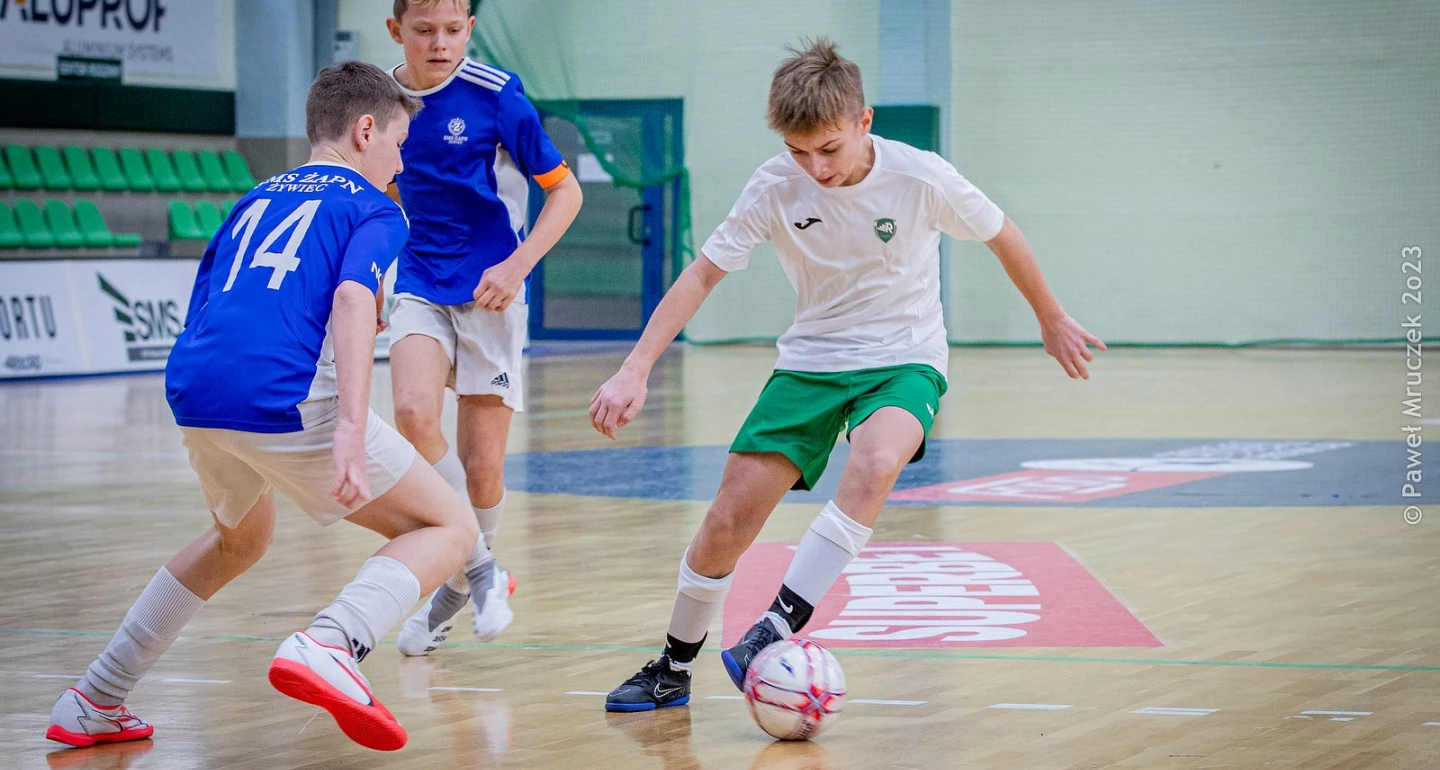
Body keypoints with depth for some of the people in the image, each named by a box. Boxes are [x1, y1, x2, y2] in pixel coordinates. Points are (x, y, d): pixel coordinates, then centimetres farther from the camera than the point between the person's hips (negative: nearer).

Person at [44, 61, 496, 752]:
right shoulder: (371, 208, 9)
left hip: (191, 393, 7)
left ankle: (93, 703, 33)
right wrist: (351, 430, -23)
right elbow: (352, 301, -11)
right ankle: (330, 644, -25)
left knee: (240, 538, 36)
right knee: (450, 528, 4)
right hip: (286, 400, -7)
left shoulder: (256, 200, 29)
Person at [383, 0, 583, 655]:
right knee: (414, 415, -24)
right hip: (420, 287, 3)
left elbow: (565, 191, -4)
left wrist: (516, 267, -14)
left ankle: (463, 583, 27)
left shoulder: (496, 95, -10)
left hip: (489, 293, -3)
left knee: (482, 465, -3)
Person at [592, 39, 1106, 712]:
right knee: (728, 520, -8)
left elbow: (1001, 236, 1)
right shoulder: (774, 189, -13)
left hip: (904, 361, -2)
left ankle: (777, 630, -35)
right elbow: (703, 274, -7)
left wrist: (1052, 321, 14)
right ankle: (673, 669, 14)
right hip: (811, 360, 2)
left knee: (873, 462, -37)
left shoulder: (922, 178, -17)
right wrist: (634, 372, -15)